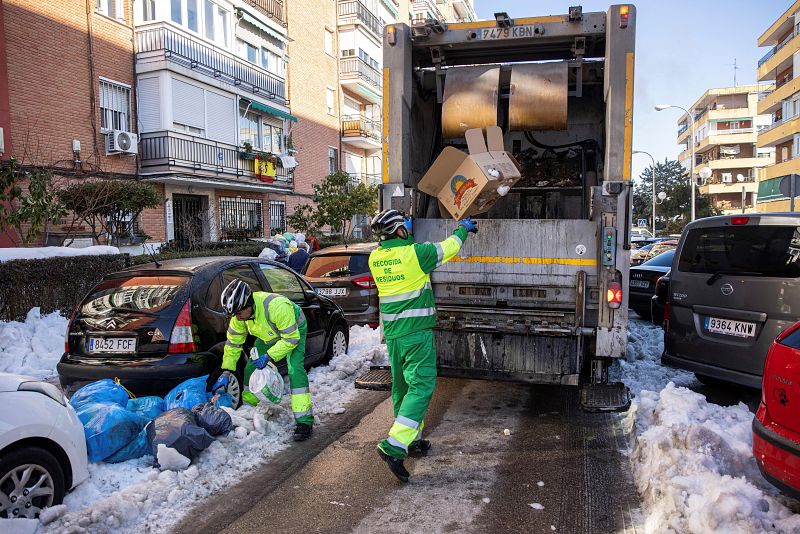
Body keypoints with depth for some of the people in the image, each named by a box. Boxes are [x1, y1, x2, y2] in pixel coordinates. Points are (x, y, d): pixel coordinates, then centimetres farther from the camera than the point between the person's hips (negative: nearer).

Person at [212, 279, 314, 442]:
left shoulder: (277, 306, -44)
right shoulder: (239, 314, -22)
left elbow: (291, 338, -34)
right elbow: (233, 342, -8)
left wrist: (268, 356, -32)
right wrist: (226, 372, -11)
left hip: (294, 331, -6)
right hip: (269, 335, 6)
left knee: (295, 370, -23)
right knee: (251, 368, 0)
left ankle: (304, 422, -19)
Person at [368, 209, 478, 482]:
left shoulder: (375, 257, 2)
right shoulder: (415, 253, -14)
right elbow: (448, 248, 1)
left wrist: (406, 231, 35)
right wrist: (463, 228, 20)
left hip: (392, 332, 7)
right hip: (416, 332, -7)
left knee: (402, 386, 17)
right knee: (421, 387, -5)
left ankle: (412, 439, 30)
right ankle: (393, 446, -15)